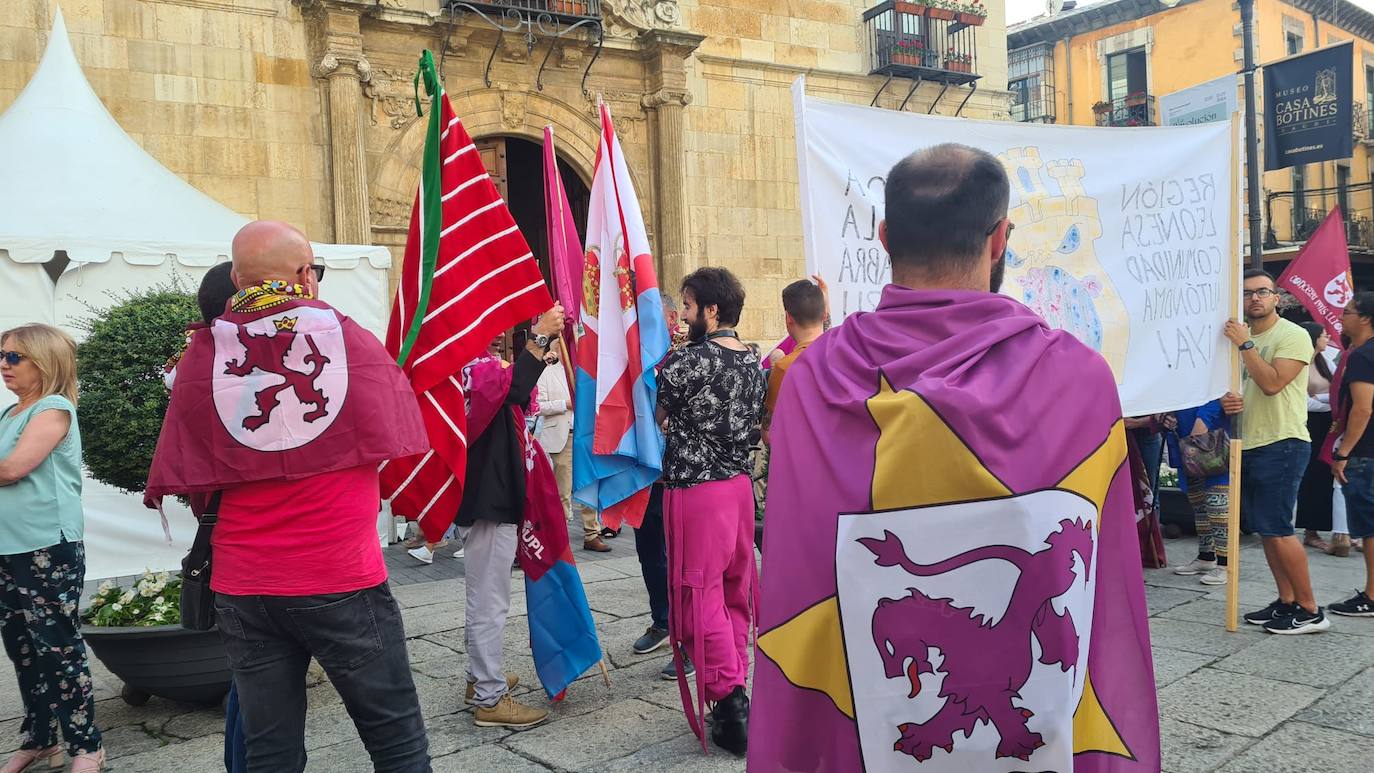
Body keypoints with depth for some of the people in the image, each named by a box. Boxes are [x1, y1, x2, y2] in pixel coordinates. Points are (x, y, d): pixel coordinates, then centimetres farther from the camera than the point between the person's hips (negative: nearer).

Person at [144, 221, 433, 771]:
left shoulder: (203, 354, 0)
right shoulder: (348, 338, -5)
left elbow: (189, 481, 5)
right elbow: (392, 439, 7)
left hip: (242, 586, 3)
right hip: (344, 579, -3)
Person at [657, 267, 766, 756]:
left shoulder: (689, 361, -15)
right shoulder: (753, 364, 8)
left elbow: (654, 413, -5)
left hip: (696, 491, -7)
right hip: (740, 483, 8)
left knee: (701, 597, 0)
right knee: (734, 591, 15)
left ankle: (730, 704, 2)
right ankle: (737, 691, 24)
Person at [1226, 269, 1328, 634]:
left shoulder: (1293, 336, -9)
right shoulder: (1242, 336, 15)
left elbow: (1272, 383, -21)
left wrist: (1245, 344, -17)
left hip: (1281, 445, -8)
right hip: (1248, 446, 8)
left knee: (1277, 529, -9)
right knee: (1265, 531, 10)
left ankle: (1310, 610, 0)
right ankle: (1287, 602, 19)